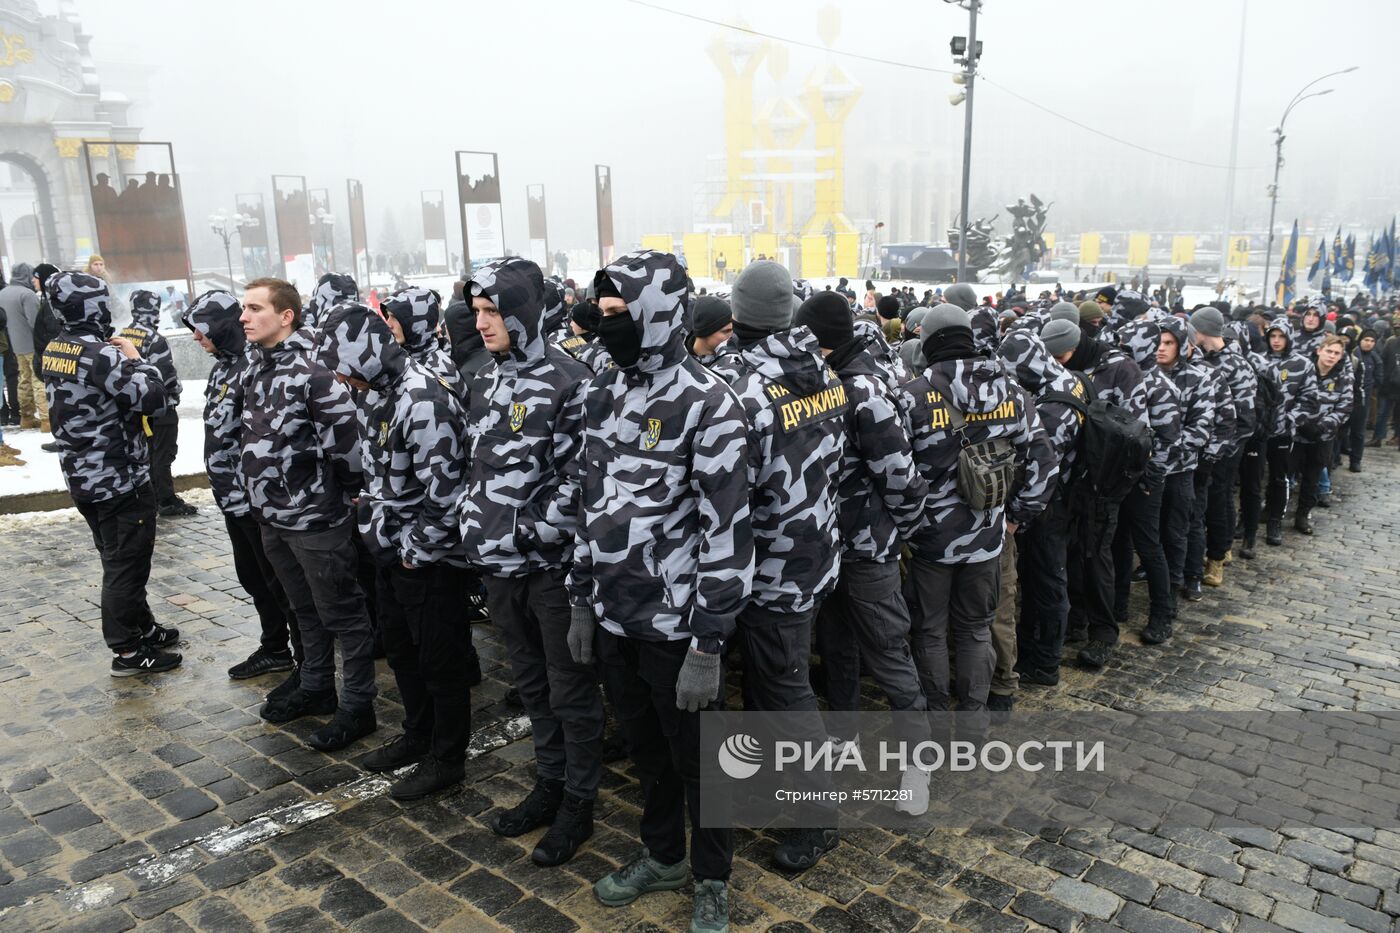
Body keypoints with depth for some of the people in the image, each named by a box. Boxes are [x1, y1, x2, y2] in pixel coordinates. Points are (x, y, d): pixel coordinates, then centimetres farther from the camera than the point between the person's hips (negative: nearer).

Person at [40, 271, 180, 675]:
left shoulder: (54, 350, 7)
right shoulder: (100, 354, -21)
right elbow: (152, 398, -23)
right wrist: (135, 358, -9)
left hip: (85, 476, 9)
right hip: (119, 480, -9)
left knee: (119, 560, 20)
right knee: (127, 563, 1)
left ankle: (142, 629, 33)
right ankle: (127, 651, 10)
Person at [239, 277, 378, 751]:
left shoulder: (311, 370, -20)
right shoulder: (254, 365, 8)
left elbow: (347, 437, -21)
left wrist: (347, 490, -9)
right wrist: (264, 492, 17)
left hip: (315, 516, -9)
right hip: (272, 516, 9)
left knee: (341, 613, 3)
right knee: (305, 608, 22)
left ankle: (357, 706, 14)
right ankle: (316, 687, 37)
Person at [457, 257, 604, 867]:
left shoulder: (568, 381, -14)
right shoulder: (484, 382, 10)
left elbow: (581, 475, -17)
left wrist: (531, 533, -18)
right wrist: (472, 520, 9)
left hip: (553, 563, -7)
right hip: (500, 565, 8)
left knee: (571, 689, 7)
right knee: (530, 681, 20)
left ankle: (579, 804, 23)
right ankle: (550, 784, 37)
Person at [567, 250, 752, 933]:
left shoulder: (706, 403, -16)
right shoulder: (602, 395, 6)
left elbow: (727, 529, -18)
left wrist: (709, 643, -18)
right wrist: (582, 601, 13)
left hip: (676, 624, -6)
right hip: (612, 619, 6)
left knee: (697, 759, 12)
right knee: (646, 749, 22)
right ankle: (662, 856, 44)